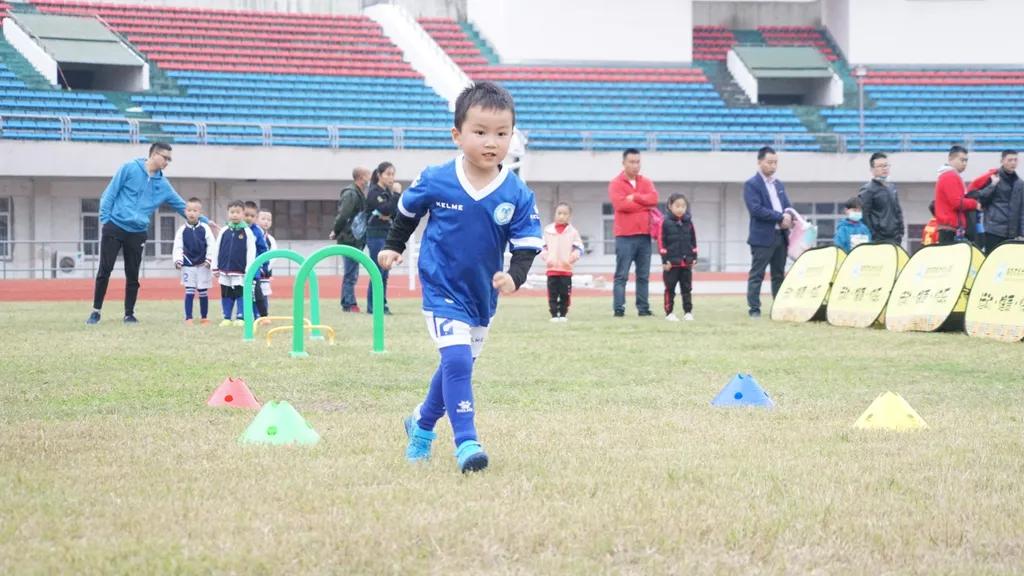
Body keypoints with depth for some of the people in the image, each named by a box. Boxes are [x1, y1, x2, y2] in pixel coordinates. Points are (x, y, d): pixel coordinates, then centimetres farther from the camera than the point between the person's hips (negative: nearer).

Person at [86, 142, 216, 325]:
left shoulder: (163, 185, 8)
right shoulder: (130, 169, -4)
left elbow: (182, 206, 14)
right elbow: (110, 193, -4)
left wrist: (204, 221, 11)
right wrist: (105, 218, -9)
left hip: (137, 233, 4)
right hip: (114, 227, -4)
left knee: (132, 275, 5)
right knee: (104, 270, -3)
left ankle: (129, 314, 14)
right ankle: (96, 311, 6)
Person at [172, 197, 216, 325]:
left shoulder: (205, 228, -1)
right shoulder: (182, 230, 0)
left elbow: (211, 245, -1)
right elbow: (178, 247, -1)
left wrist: (209, 259, -9)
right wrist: (178, 260, -14)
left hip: (203, 265, 0)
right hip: (188, 265, 0)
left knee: (203, 292, 7)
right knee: (189, 292, -3)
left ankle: (204, 317, 18)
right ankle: (188, 318, -1)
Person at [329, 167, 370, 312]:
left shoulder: (358, 194, 16)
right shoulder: (351, 194, -15)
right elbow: (343, 215, -22)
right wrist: (336, 232, -12)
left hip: (355, 239, 10)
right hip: (350, 240, -10)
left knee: (351, 273, 13)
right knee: (351, 274, -6)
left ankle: (348, 304, 18)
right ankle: (349, 304, -3)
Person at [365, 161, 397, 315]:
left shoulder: (388, 192, 15)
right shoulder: (374, 192, -8)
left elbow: (396, 213, 11)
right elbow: (385, 209, -21)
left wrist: (387, 216, -9)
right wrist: (396, 194, -17)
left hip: (387, 235, 8)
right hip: (376, 235, -8)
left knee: (384, 274, 10)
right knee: (377, 272, -8)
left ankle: (382, 304, 14)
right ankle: (372, 306, -4)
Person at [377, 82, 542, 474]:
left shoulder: (517, 196, -11)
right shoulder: (436, 182, -13)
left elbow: (527, 245, -9)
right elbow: (408, 210, 7)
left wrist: (515, 276, -26)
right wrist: (393, 247, 14)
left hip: (482, 297, 4)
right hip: (442, 291, -4)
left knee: (457, 367, 18)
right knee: (457, 359, -20)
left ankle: (422, 425, 42)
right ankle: (466, 443, -18)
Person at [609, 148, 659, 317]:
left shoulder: (646, 182, 14)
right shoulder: (616, 183, -1)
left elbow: (653, 198, -3)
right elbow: (620, 204, -15)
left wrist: (635, 197, -12)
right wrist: (644, 204, -6)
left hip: (644, 235, 5)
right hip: (625, 236, -5)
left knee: (643, 276, 6)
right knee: (621, 276, -6)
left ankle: (643, 308, 10)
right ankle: (618, 308, -9)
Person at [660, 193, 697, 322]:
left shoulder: (688, 223, 6)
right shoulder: (666, 223, -6)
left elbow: (693, 242, 12)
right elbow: (662, 242, -7)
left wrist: (693, 258, 7)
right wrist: (665, 260, -11)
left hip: (686, 262, 4)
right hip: (671, 262, -4)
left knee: (687, 288, 7)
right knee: (670, 288, 2)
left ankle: (688, 312, 13)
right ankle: (669, 312, 7)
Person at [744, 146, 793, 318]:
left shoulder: (779, 185, 18)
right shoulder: (751, 185, -5)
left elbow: (787, 206, 18)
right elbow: (756, 209, -16)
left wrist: (790, 217, -6)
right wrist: (780, 217, -17)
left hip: (781, 236, 7)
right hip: (762, 237, -7)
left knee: (779, 275, 10)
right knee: (757, 275, -5)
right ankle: (754, 309, -4)